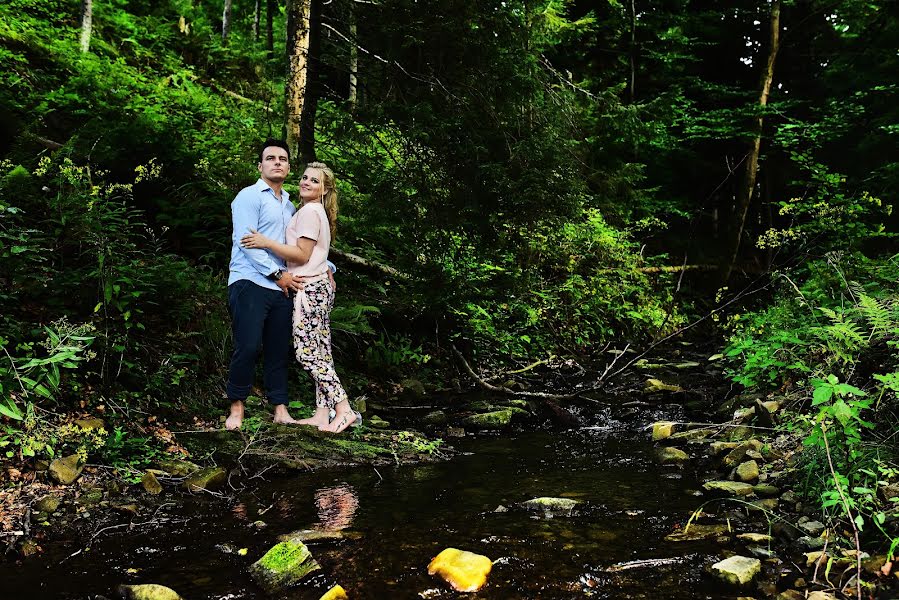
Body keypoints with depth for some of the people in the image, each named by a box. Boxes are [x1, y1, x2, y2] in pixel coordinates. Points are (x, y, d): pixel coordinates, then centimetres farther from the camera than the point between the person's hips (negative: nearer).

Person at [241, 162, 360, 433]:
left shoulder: (309, 211, -11)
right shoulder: (319, 212, 20)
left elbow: (302, 255, -16)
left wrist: (266, 242, -17)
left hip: (310, 288, -10)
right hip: (320, 287, 10)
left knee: (307, 352, -10)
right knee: (320, 352, 7)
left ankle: (344, 410, -12)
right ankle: (323, 413, 9)